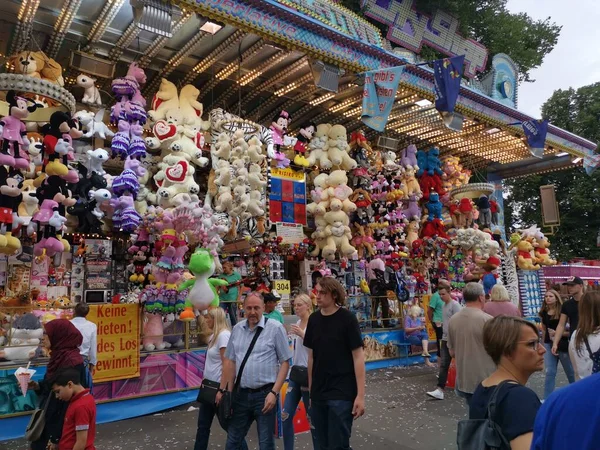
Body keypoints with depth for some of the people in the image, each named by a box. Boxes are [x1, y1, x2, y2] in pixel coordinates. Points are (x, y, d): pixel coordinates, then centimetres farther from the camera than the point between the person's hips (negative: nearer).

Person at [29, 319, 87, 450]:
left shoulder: (72, 362, -24)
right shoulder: (59, 356, 4)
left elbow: (70, 403, -23)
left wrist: (57, 437, -20)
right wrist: (37, 386, -2)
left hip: (61, 427, -8)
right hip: (49, 420, 8)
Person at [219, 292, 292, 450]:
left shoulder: (275, 328, -9)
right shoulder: (237, 329, 6)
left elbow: (285, 362, -8)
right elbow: (230, 362, 12)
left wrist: (274, 392, -13)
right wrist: (222, 390, 11)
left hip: (264, 394, -4)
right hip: (241, 394, 4)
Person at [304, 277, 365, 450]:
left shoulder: (347, 319, -11)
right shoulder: (313, 319, 3)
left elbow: (358, 357, -10)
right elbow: (312, 356, 9)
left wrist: (360, 395, -13)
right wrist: (310, 390, 10)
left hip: (341, 394, -5)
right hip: (318, 394, 5)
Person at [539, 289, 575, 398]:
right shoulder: (544, 313, 4)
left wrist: (557, 333, -23)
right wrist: (543, 343, 13)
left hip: (562, 345, -3)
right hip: (549, 345, 4)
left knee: (570, 372, 14)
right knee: (550, 372, 2)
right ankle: (547, 399, 6)